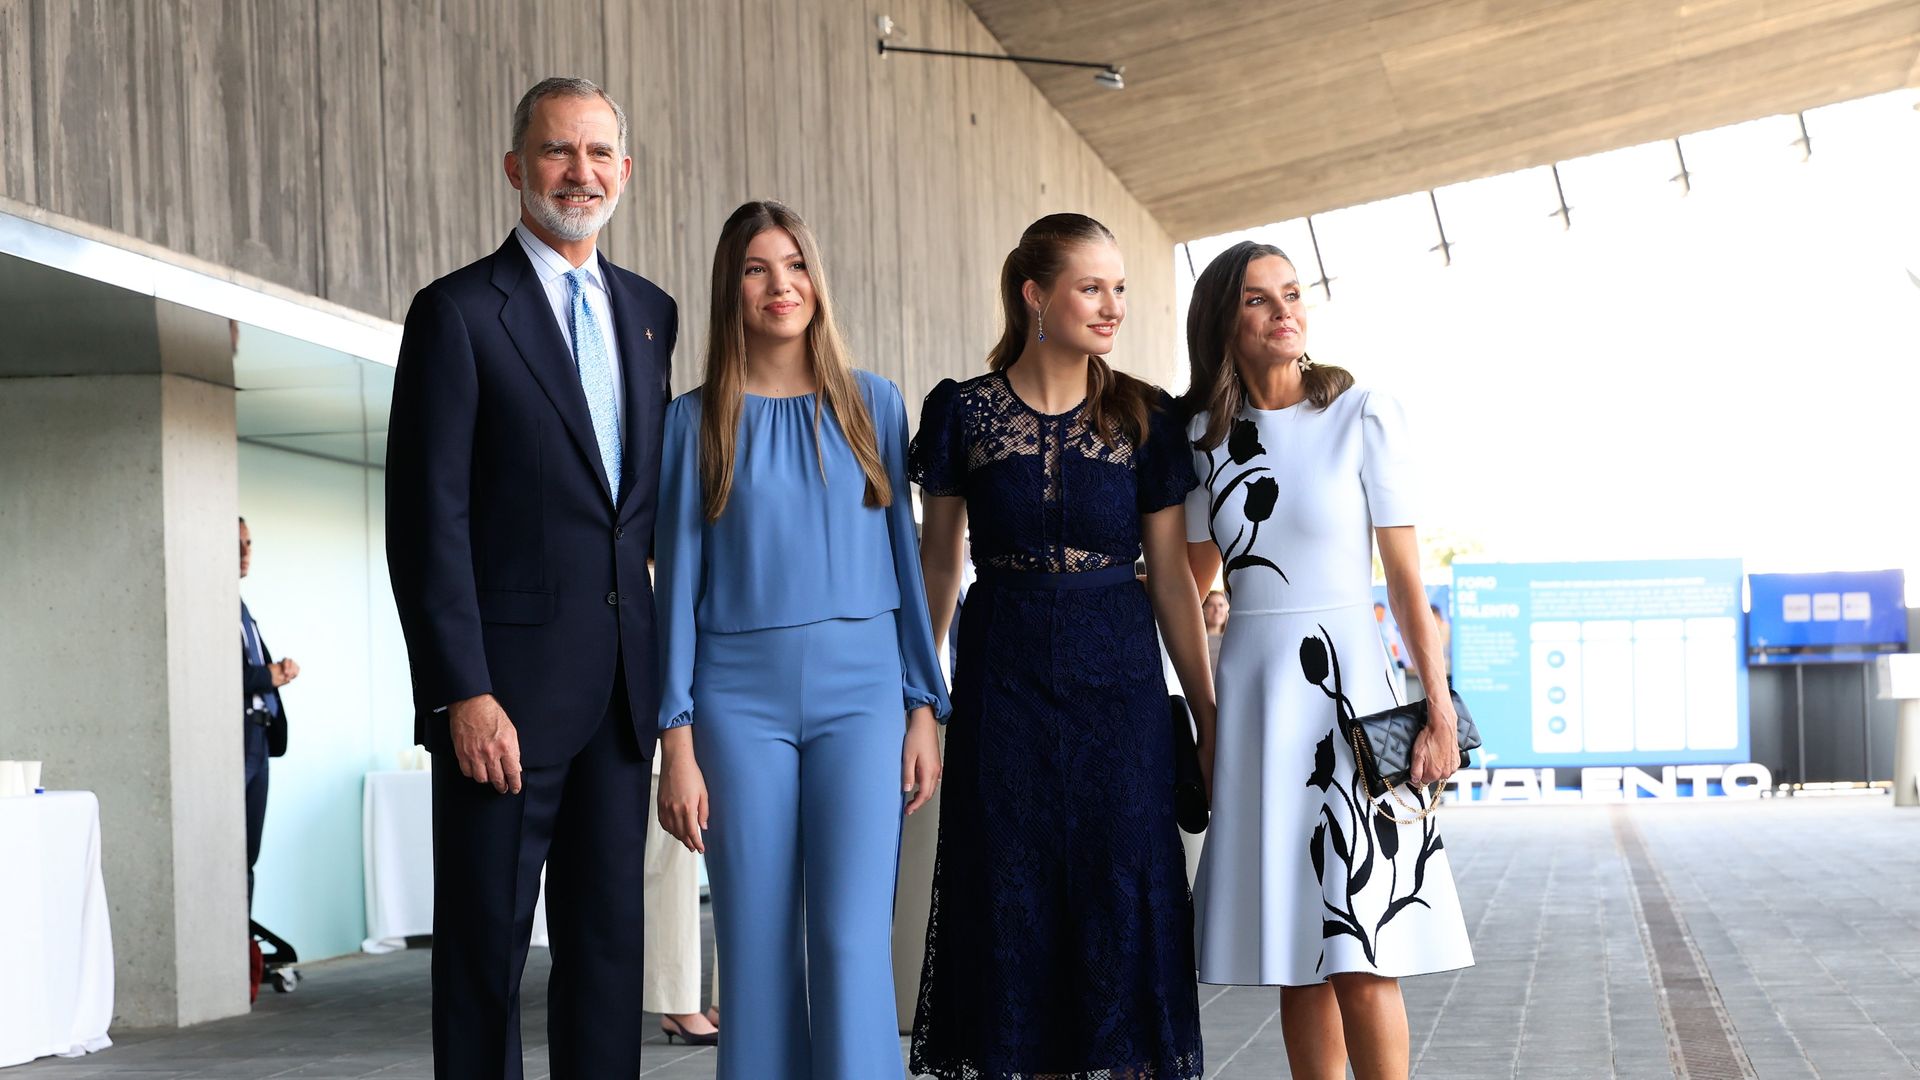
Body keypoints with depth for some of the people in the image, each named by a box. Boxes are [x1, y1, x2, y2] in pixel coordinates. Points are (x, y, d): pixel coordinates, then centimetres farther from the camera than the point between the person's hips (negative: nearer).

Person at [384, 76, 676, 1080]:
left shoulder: (650, 312, 14)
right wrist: (464, 694, -16)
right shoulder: (459, 311, -4)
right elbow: (426, 519, -9)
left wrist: (663, 661, 9)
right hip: (506, 689, -5)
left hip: (620, 684, 6)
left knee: (609, 939, 8)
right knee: (485, 946, 1)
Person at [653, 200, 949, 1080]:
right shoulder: (696, 419, 6)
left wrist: (924, 707, 4)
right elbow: (678, 579, 4)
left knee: (852, 939, -10)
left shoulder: (872, 403, 9)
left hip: (861, 690, 0)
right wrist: (677, 741, -3)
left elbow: (903, 555, 11)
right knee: (757, 951, 1)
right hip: (740, 699, 0)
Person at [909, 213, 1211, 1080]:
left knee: (1121, 894, 1)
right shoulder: (963, 411, 0)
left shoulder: (1143, 417, 2)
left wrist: (1210, 717, 2)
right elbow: (938, 562, 7)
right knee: (1011, 905, 3)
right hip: (1004, 680, 0)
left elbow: (1171, 577, 4)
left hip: (1119, 680, 1)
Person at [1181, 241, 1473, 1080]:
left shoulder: (1364, 416, -2)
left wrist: (1439, 704, -8)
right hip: (1252, 688, 4)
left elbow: (1406, 573, -3)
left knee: (1363, 955, -9)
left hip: (1349, 687, -4)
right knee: (1296, 952, 5)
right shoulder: (1206, 434, 8)